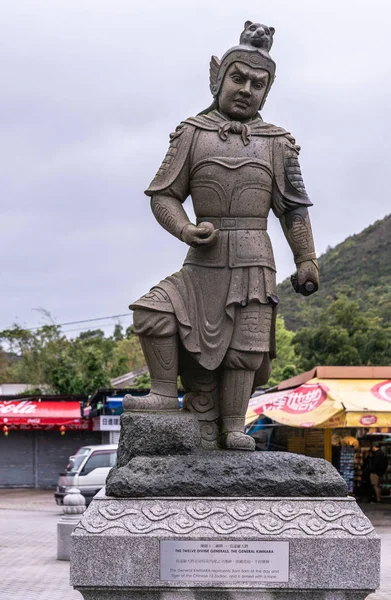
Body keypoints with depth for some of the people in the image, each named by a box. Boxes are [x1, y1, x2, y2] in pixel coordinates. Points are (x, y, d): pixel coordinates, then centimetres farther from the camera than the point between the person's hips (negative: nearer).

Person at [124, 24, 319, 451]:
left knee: (244, 344, -2)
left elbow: (294, 209, 9)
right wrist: (186, 231, -16)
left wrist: (306, 261, 4)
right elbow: (163, 195, 2)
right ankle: (165, 392, -1)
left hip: (254, 262, 0)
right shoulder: (191, 134, 2)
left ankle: (233, 425, 8)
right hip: (203, 262, 0)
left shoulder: (277, 143, 5)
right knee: (152, 313, -16)